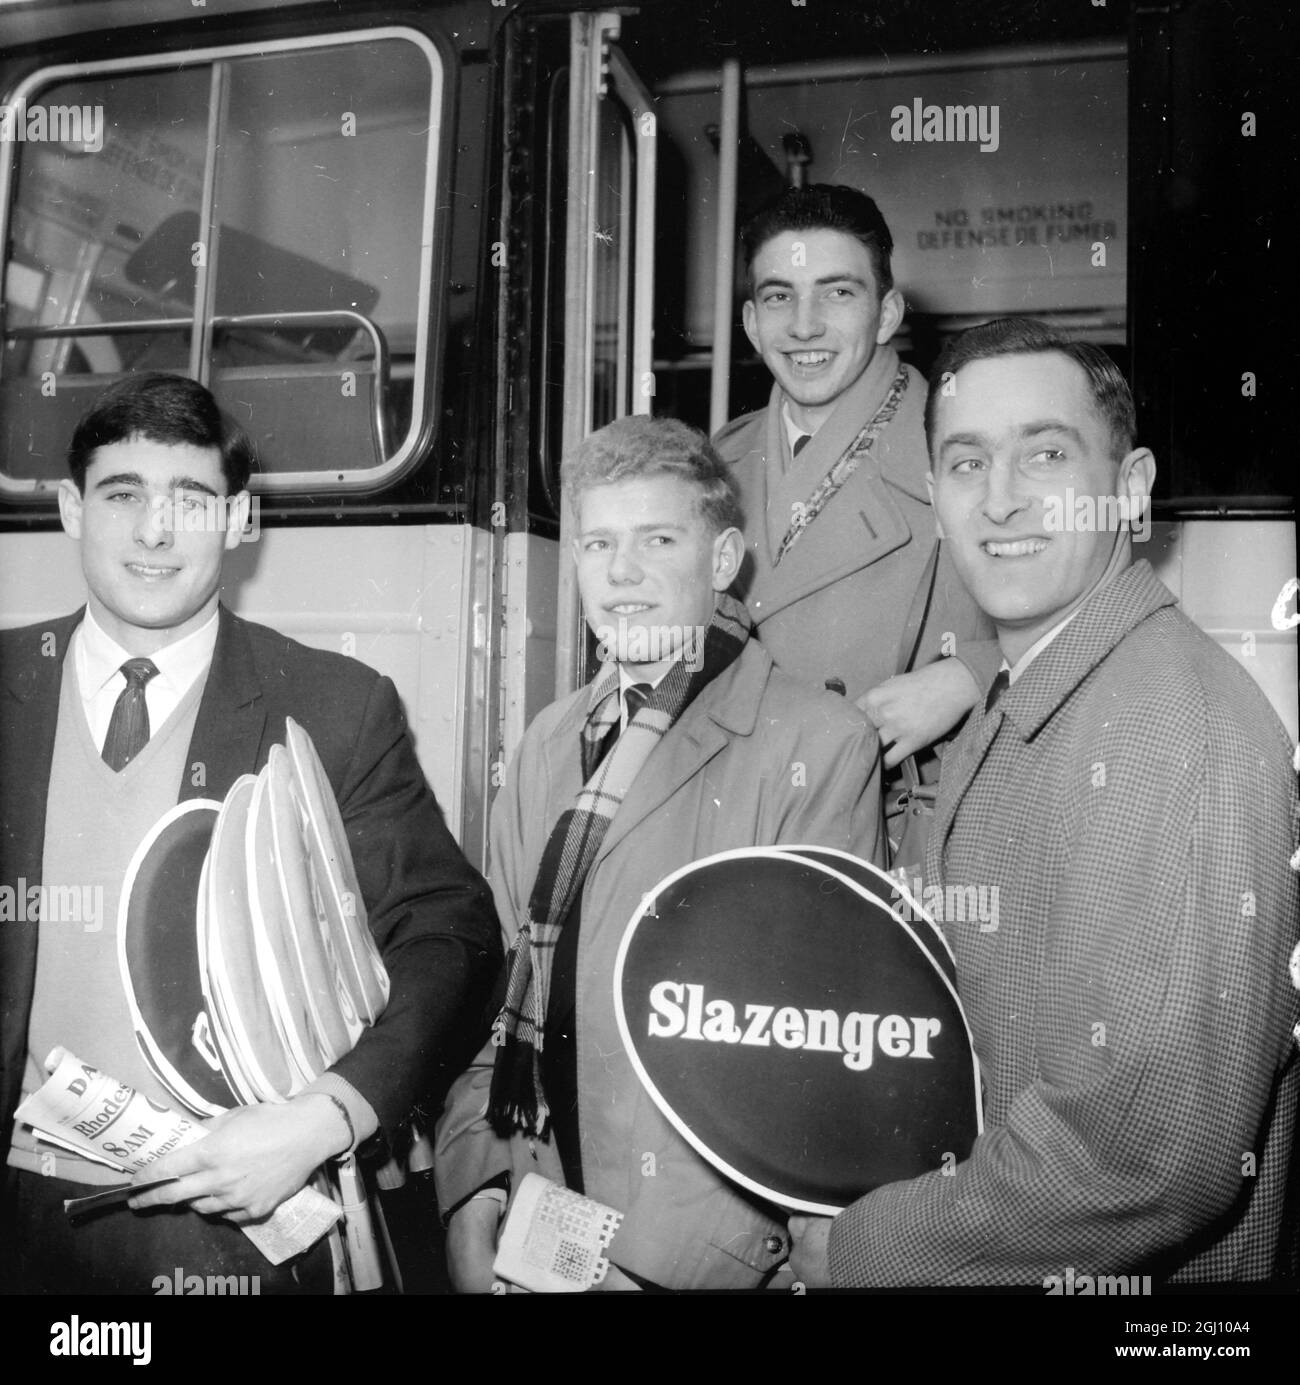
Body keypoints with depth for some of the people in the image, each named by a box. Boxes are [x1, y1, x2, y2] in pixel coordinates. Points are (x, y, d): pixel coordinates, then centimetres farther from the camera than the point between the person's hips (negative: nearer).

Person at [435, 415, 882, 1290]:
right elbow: (498, 975, 5)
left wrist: (674, 1258, -19)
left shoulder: (820, 744, -13)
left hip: (711, 1262, -4)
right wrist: (473, 1185, -5)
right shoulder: (551, 744, 6)